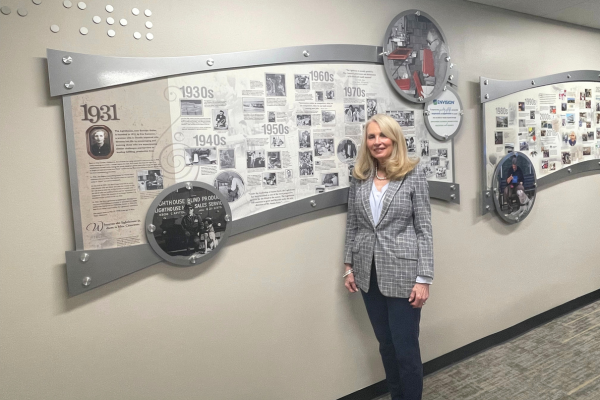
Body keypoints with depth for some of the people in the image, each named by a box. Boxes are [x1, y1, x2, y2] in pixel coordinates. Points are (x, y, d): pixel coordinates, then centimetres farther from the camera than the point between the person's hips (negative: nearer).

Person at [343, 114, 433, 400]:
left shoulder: (413, 174, -6)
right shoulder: (359, 177, 4)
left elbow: (424, 230, -8)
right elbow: (352, 225, 10)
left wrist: (424, 279, -12)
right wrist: (348, 267, 7)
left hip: (402, 274, -4)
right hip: (369, 274, 4)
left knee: (406, 347, 5)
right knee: (386, 343, 18)